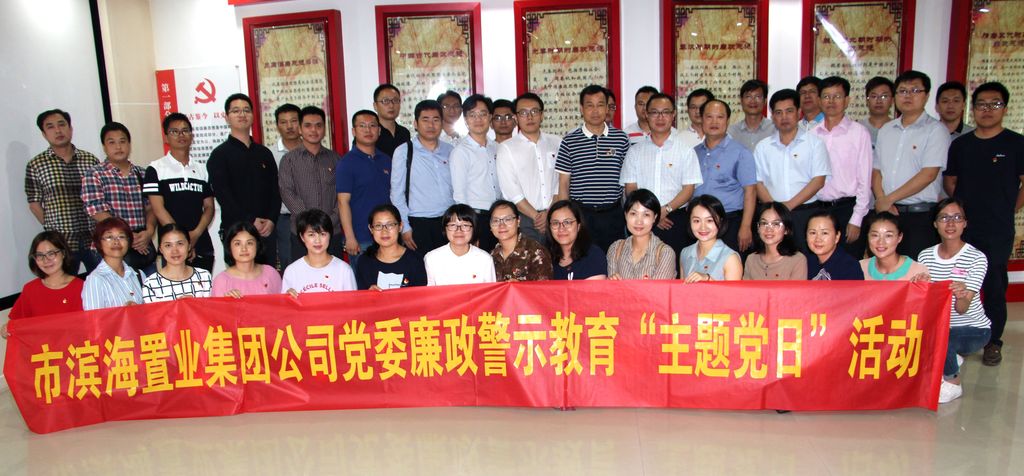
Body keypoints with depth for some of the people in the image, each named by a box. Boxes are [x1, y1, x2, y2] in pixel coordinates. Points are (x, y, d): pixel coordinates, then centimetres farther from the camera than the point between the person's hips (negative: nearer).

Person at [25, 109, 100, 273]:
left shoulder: (91, 160, 7)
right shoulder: (36, 165, 2)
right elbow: (35, 204, 5)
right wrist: (53, 229, 1)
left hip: (94, 239, 2)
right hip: (60, 243, -2)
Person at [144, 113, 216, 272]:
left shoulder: (202, 171, 13)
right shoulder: (156, 169, 2)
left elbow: (209, 207, 9)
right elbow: (158, 210, -5)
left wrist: (195, 234, -8)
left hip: (202, 247, 4)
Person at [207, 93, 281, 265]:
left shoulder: (264, 153, 14)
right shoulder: (219, 155, 1)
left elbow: (275, 190, 9)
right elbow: (223, 195, -8)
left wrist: (271, 220, -7)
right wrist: (250, 221, -16)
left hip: (267, 230, 4)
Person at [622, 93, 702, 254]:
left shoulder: (686, 150, 6)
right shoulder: (635, 151, 10)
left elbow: (688, 189, 0)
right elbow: (630, 189, 5)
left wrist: (666, 210, -15)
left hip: (675, 218, -1)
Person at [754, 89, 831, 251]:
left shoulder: (814, 143, 6)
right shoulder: (763, 147, 13)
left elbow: (818, 181, -2)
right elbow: (758, 182, 6)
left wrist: (790, 205, -11)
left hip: (806, 212, -1)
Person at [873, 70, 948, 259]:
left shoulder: (935, 130, -3)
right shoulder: (886, 130, 14)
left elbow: (928, 175, -12)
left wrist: (889, 199, -11)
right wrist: (881, 201, -5)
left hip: (921, 215, -5)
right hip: (887, 213, 5)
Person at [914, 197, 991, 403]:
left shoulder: (976, 258, -14)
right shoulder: (925, 256, -2)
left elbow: (962, 309, -22)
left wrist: (961, 295, -46)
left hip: (973, 329, -4)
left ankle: (953, 383, -2)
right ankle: (950, 360, 10)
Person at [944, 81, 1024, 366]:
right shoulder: (960, 144, 8)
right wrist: (963, 208, 8)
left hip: (998, 233, -3)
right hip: (961, 229, 3)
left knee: (994, 287, 3)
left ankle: (993, 342, 16)